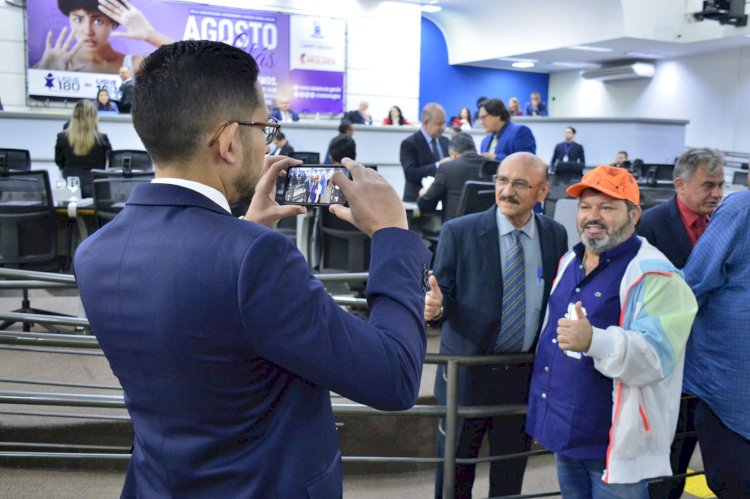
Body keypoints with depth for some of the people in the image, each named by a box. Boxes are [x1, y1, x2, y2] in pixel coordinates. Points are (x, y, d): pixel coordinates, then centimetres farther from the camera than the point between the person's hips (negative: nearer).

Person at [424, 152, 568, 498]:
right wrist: (435, 306, -30)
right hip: (467, 373, -2)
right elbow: (443, 296, -8)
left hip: (525, 376, 3)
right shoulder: (458, 232, -9)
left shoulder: (555, 235, 1)